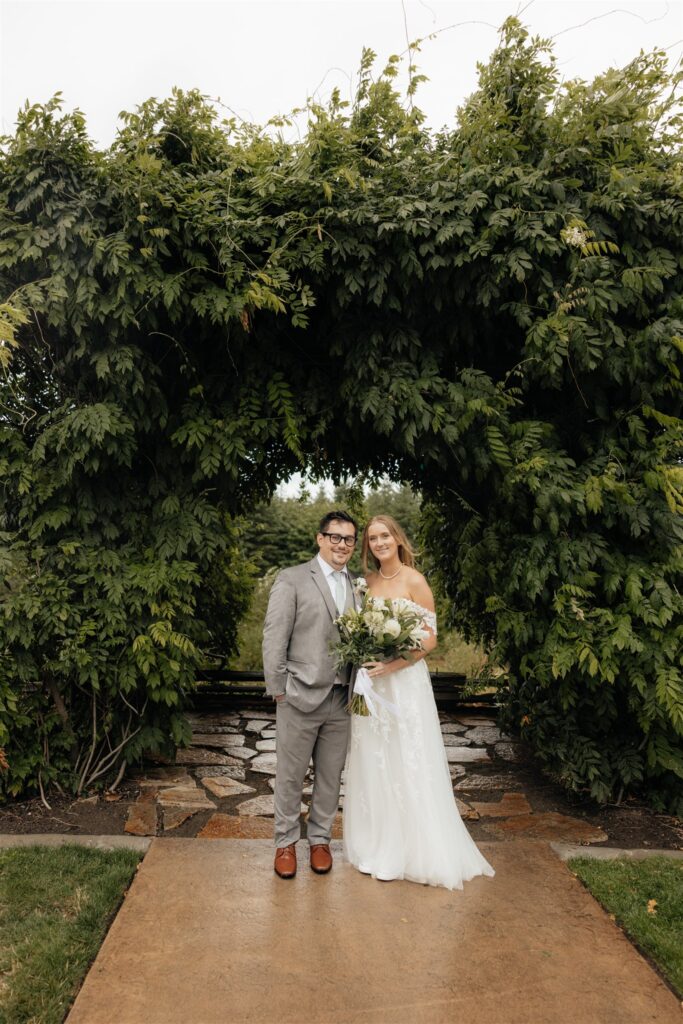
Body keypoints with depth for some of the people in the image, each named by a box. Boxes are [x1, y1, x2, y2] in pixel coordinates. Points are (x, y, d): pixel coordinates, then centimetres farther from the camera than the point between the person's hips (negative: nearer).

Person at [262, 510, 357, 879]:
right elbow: (274, 638, -7)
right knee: (290, 776, 11)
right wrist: (277, 690, -8)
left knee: (330, 776, 16)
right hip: (300, 697, -4)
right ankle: (286, 841, 32)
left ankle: (320, 839, 35)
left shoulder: (356, 585, 8)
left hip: (341, 699, 4)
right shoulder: (292, 579, -6)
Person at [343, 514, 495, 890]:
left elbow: (430, 637, -11)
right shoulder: (368, 582, 8)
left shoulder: (414, 581, -9)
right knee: (372, 763, 13)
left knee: (406, 764, 3)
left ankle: (409, 850, 19)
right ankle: (376, 843, 29)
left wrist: (394, 663, -21)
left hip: (404, 682, -5)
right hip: (370, 683, 6)